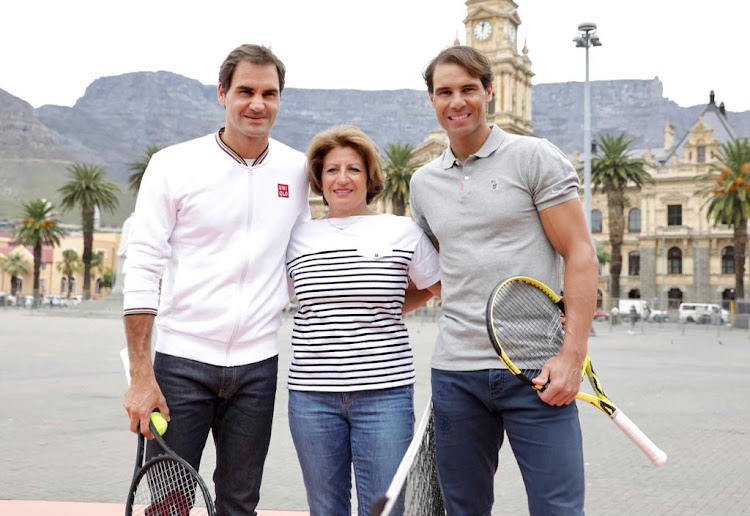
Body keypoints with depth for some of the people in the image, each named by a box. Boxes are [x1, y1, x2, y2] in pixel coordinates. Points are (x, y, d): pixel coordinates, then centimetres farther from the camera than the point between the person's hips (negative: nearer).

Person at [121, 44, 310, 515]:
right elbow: (142, 272, -6)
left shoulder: (297, 171, 6)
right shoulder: (173, 165, -3)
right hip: (183, 359, -3)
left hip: (258, 365, 3)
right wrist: (142, 377, -11)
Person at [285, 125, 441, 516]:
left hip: (384, 392, -2)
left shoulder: (402, 232, 2)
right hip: (311, 393, 2)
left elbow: (439, 288, 14)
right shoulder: (299, 237, 8)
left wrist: (384, 313, 8)